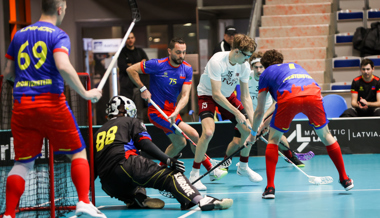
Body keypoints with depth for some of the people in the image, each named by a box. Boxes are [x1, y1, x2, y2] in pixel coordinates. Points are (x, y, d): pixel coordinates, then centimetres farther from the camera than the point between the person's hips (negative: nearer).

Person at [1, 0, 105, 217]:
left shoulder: (19, 35, 16)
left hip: (21, 104, 5)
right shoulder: (58, 35, -2)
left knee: (23, 163, 10)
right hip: (51, 101, -5)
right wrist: (85, 93, -11)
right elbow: (63, 66, -19)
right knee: (78, 153, 9)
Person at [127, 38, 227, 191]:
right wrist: (143, 89, -15)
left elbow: (185, 96, -13)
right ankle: (210, 170, -1)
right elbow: (131, 70, -10)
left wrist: (175, 113, -29)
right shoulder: (158, 65, -18)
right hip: (157, 111, -7)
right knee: (193, 135, -14)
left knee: (180, 143, 16)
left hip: (172, 110, 7)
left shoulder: (187, 69, -5)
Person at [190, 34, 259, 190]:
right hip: (207, 95, -6)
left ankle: (243, 167, 24)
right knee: (208, 132, -28)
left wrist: (253, 120, -14)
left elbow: (245, 96, -6)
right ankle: (194, 175, -14)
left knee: (248, 130, -2)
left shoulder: (244, 66, -14)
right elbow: (216, 95, -31)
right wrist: (236, 113, -30)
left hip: (228, 96, 6)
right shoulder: (217, 61, -32)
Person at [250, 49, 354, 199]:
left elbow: (259, 111, 31)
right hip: (313, 94, 3)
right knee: (325, 135, 25)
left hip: (289, 96, -3)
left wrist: (254, 133, 48)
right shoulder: (295, 66, 42)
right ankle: (345, 179, 30)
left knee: (273, 139, 16)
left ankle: (270, 187, 6)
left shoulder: (266, 73, 30)